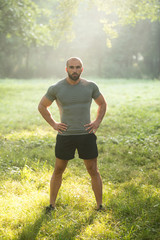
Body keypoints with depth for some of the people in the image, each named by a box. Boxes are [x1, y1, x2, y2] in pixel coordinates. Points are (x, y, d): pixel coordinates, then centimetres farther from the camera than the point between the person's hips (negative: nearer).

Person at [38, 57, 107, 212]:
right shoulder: (56, 88, -5)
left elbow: (102, 104, 15)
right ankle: (51, 204, 24)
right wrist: (53, 124, 1)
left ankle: (100, 206, 16)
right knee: (58, 171, 11)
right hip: (65, 136, 0)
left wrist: (97, 122, 2)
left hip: (86, 135, 0)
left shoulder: (90, 86, -2)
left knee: (93, 172, 4)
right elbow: (42, 106, 10)